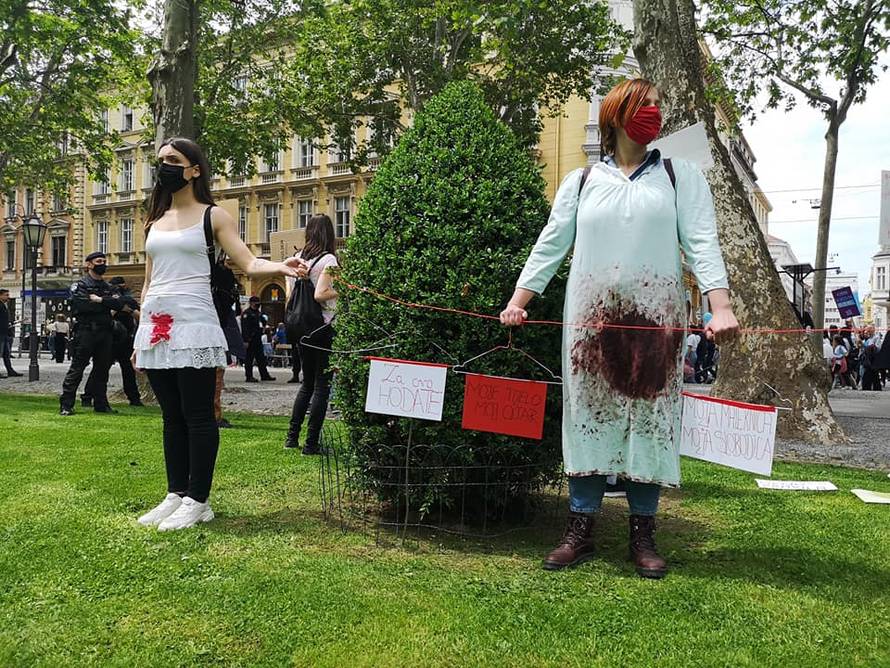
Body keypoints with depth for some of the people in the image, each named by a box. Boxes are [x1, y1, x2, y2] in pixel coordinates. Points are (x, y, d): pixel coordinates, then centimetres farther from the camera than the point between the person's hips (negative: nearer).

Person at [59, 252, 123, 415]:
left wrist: (99, 299, -11)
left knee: (102, 369, 10)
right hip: (86, 332, -6)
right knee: (77, 369, -5)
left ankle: (101, 404, 17)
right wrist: (107, 302, -7)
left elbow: (119, 305, 1)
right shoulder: (80, 285, 0)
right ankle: (66, 405, -2)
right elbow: (83, 305, -18)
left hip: (104, 332, 6)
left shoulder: (108, 287, 18)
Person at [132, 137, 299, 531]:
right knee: (171, 415, 10)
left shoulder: (212, 216, 2)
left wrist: (279, 267, -29)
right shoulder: (155, 221, 18)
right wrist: (141, 334, 16)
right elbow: (150, 282, 20)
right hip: (155, 327, 6)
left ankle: (197, 500, 4)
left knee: (197, 415, -3)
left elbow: (249, 265, -8)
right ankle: (176, 494, 18)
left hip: (192, 326, -6)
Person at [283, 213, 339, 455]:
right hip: (324, 327, -7)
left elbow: (289, 294, 9)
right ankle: (311, 443, 2)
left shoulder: (298, 258, 8)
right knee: (322, 386, 0)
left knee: (307, 383, 19)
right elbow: (320, 294, -20)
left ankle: (292, 436, 20)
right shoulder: (328, 259, -11)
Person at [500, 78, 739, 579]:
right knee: (588, 415, 2)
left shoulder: (680, 177, 10)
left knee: (651, 417, 2)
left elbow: (702, 242, -1)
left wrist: (721, 306, -15)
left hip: (657, 321, 0)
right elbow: (551, 246, 9)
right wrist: (518, 301, -1)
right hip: (591, 319, 1)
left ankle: (643, 533, 13)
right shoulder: (580, 182, 12)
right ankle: (581, 529, 11)